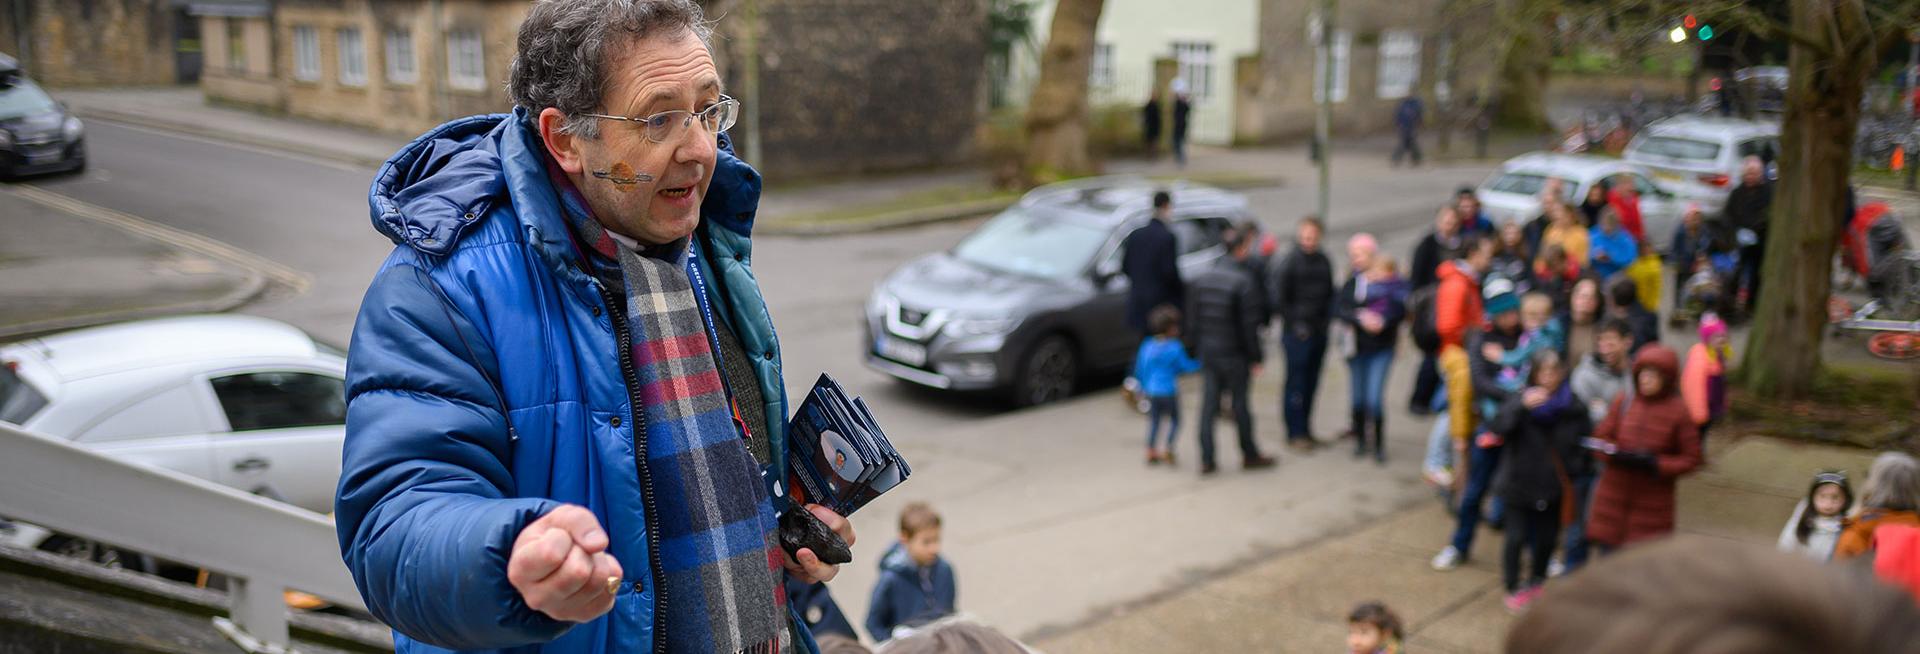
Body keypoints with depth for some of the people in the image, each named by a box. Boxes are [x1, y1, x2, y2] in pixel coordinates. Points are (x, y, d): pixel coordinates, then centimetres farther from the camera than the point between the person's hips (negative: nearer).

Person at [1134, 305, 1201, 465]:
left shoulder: (1147, 346, 0)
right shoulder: (1175, 347, -13)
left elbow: (1140, 369, 5)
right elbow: (1185, 366, -5)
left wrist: (1142, 387, 19)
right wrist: (1199, 364, 13)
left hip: (1152, 391, 4)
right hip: (1169, 391, -4)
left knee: (1153, 421, 13)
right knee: (1174, 420, 10)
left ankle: (1151, 452, 13)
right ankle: (1168, 449, -1)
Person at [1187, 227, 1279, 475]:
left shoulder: (1203, 278, 2)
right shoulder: (1242, 281, -17)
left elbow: (1194, 317, 7)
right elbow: (1249, 324, -15)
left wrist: (1194, 347, 15)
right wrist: (1256, 356, -7)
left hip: (1208, 351, 5)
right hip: (1233, 354, -5)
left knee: (1209, 403, 8)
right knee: (1240, 403, 9)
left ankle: (1206, 459, 8)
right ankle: (1249, 455, 24)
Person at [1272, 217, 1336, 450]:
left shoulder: (1324, 262, 10)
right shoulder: (1288, 264, -9)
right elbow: (1279, 300, -9)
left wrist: (1327, 319, 4)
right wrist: (1295, 324, -12)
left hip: (1319, 332, 6)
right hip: (1297, 333, -6)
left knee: (1312, 381, 11)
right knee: (1296, 383, -4)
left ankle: (1305, 429, 21)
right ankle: (1295, 433, 3)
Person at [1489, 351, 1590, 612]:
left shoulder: (1574, 405, -6)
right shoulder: (1521, 400, -13)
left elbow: (1587, 439, 4)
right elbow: (1499, 427, -27)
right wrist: (1522, 406, -41)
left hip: (1554, 486, 3)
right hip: (1520, 485, -3)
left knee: (1547, 538, 13)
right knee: (1517, 538, 0)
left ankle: (1536, 582, 37)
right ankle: (1513, 589, 19)